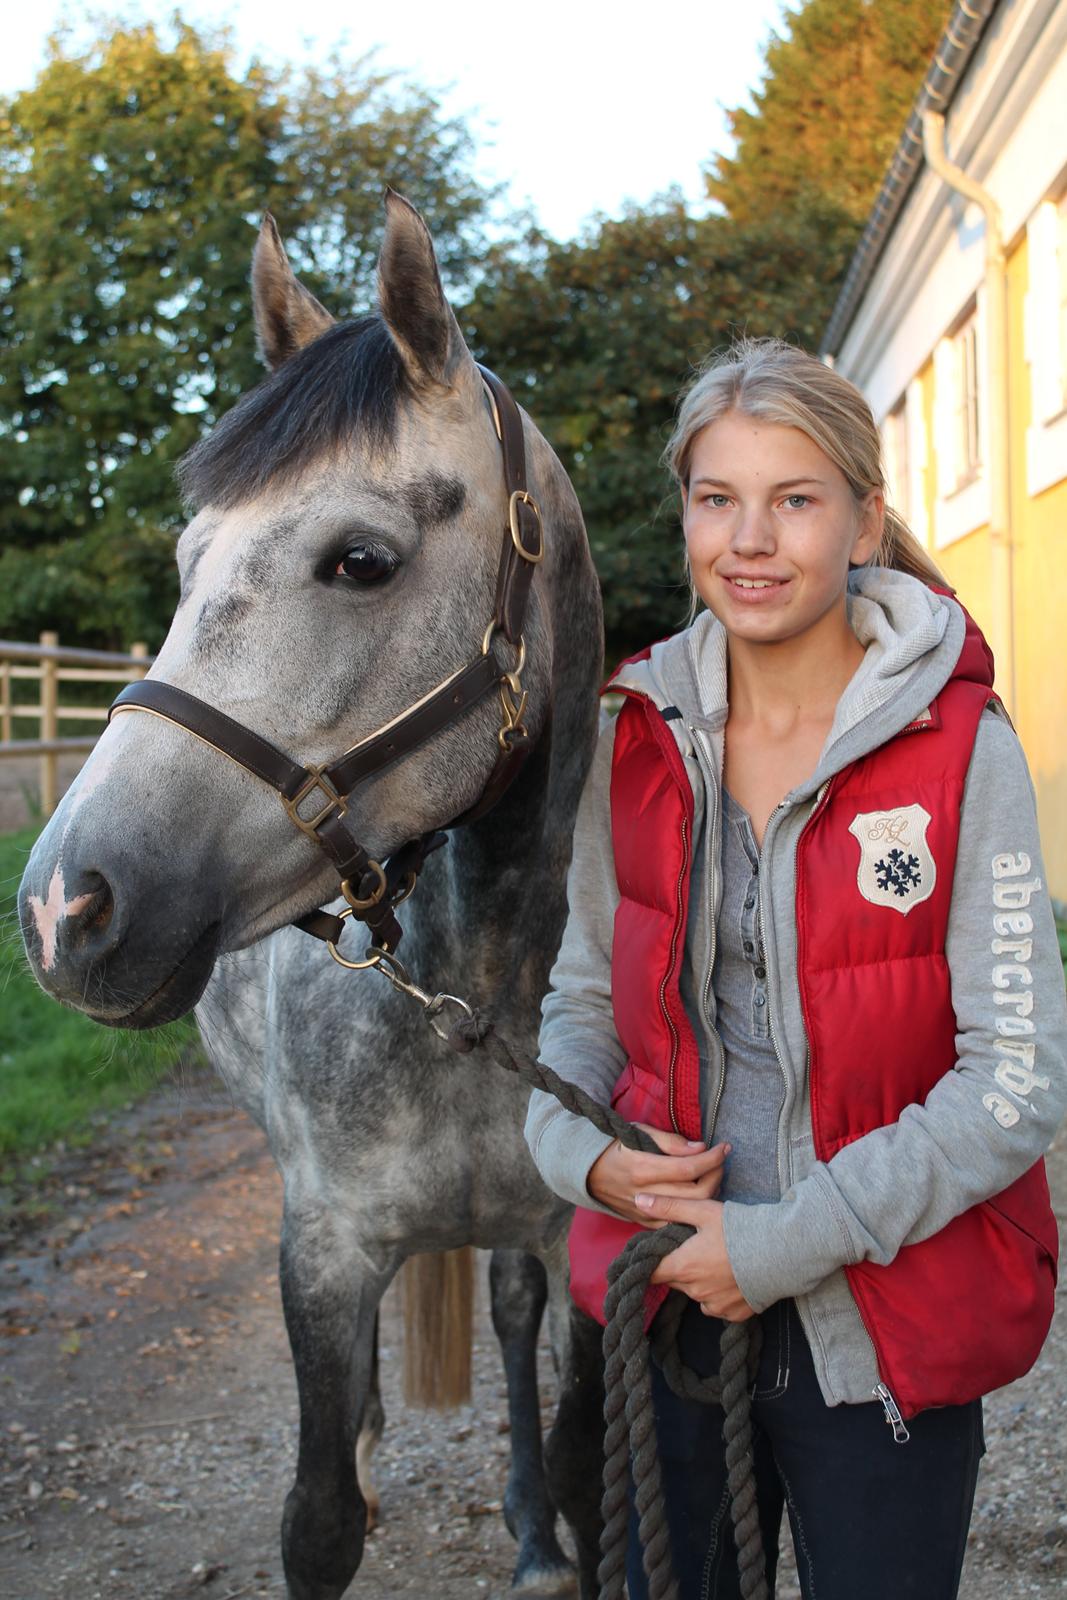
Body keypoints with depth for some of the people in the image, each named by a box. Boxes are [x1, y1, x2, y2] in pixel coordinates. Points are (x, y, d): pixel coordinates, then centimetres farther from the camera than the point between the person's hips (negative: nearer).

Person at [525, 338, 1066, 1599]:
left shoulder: (962, 748, -13)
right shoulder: (638, 736, -1)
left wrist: (790, 1240, -21)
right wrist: (580, 1147, -12)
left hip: (883, 1338, -3)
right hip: (668, 1299, 4)